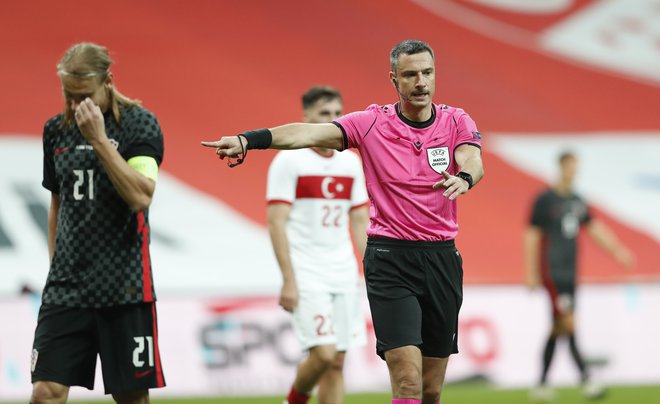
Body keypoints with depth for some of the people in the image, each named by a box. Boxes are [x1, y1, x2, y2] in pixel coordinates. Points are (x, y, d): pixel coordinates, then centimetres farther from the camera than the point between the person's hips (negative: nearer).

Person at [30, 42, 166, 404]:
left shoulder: (139, 124, -5)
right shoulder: (56, 130, 10)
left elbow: (140, 197, -18)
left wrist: (99, 139, -20)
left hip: (124, 288, -4)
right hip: (66, 287, 4)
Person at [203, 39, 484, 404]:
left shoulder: (457, 122, 3)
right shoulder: (372, 123, -3)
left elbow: (473, 161, -16)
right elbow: (312, 132, -18)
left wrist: (464, 177, -42)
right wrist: (249, 140, -34)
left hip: (442, 259, 3)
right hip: (390, 259, -3)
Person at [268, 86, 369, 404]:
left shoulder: (351, 162, 11)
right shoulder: (289, 160, -6)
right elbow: (276, 223, -10)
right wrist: (289, 280, -16)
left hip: (344, 275, 6)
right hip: (306, 275, -5)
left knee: (337, 363, 3)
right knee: (323, 353, -15)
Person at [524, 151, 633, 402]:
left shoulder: (577, 201, 13)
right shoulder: (545, 200, -7)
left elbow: (594, 228, 19)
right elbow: (532, 235, -8)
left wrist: (617, 249, 11)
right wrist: (531, 272, -11)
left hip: (570, 273, 7)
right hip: (551, 271, -7)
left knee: (558, 329, 7)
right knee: (568, 324, -14)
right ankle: (586, 380, -17)